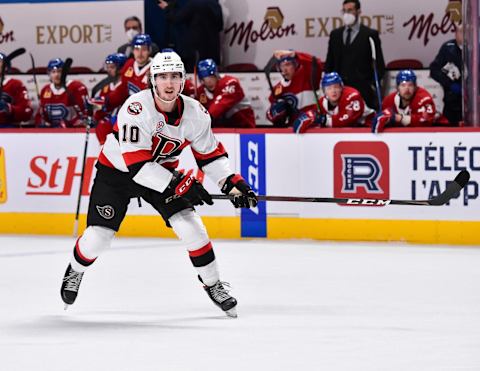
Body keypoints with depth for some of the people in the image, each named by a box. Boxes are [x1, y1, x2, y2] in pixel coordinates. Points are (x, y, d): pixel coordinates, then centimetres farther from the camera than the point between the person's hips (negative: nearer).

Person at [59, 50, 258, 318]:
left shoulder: (195, 113, -16)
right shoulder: (136, 108, -32)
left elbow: (210, 153, 0)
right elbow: (136, 162, -36)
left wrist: (233, 182, -14)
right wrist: (180, 184, -39)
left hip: (162, 170, 4)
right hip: (116, 171, -3)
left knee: (190, 224, -13)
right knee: (98, 237, -8)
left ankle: (213, 285, 4)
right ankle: (75, 271, 26)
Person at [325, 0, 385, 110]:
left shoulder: (370, 34, 4)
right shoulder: (335, 34, 16)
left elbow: (379, 64, 3)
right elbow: (329, 62, 18)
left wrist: (373, 85, -7)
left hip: (362, 89, -3)